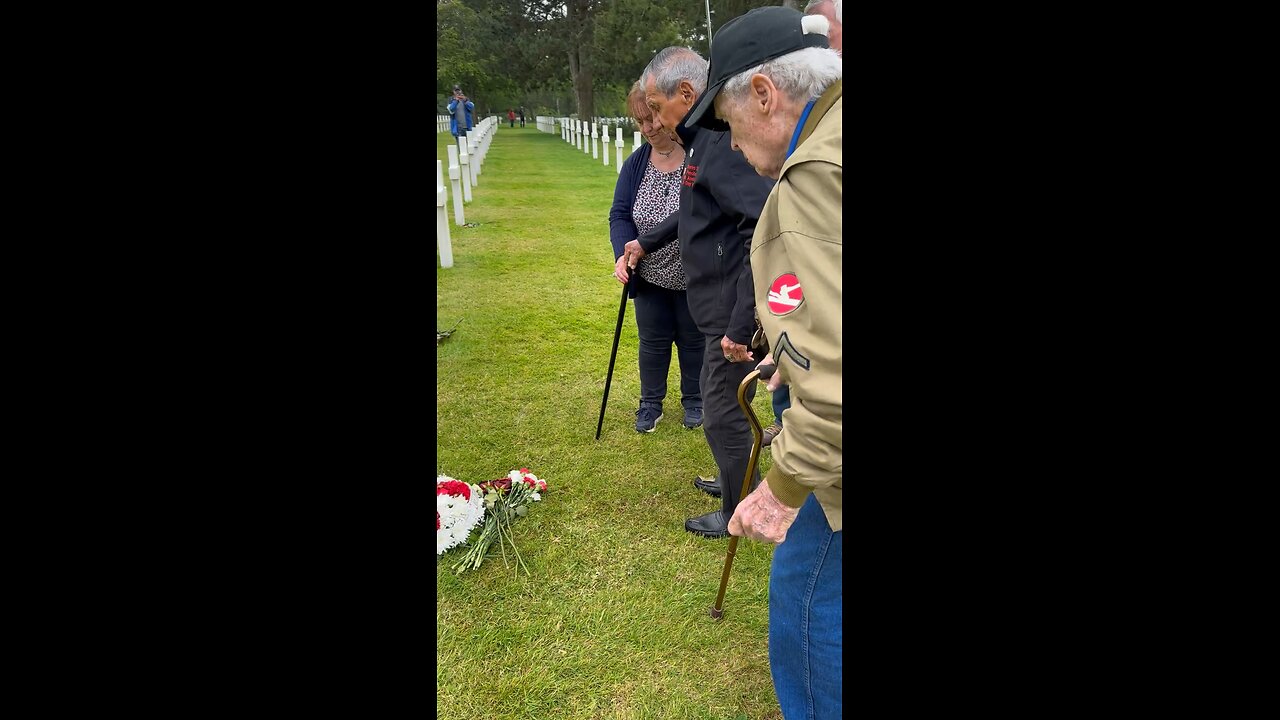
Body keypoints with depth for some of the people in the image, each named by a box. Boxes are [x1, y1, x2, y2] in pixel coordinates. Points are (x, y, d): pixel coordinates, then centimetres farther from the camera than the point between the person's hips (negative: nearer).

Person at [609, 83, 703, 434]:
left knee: (693, 340, 14)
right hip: (650, 276, 3)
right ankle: (651, 402, 34)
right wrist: (623, 253, -21)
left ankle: (694, 401, 35)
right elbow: (620, 214, -3)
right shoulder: (635, 164, -2)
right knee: (653, 342, 15)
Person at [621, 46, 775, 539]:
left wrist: (741, 325, -31)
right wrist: (646, 243, 29)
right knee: (718, 399, 25)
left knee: (723, 415, 6)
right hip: (718, 307, 10)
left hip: (732, 313, -10)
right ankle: (738, 481, 45)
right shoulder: (704, 141, 10)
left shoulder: (722, 144, -24)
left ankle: (740, 512, 26)